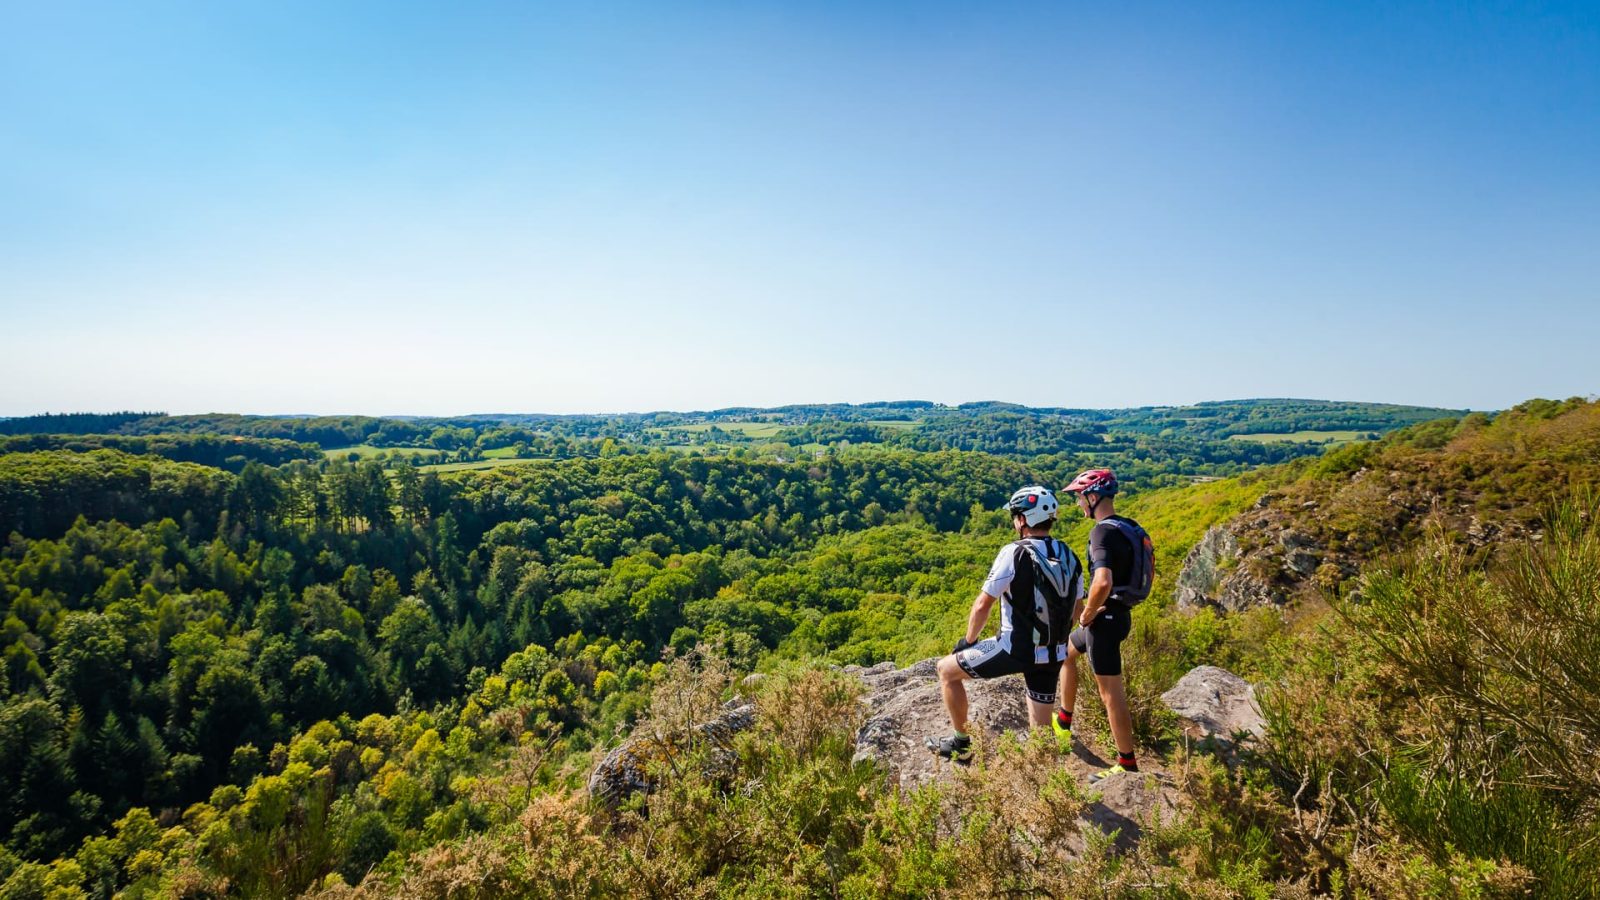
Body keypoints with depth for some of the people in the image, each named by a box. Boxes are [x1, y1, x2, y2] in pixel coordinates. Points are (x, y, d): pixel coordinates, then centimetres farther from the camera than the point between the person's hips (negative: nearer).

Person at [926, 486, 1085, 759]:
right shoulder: (1070, 557, 5)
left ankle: (960, 741, 20)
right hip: (1054, 655, 7)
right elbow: (1075, 609, 13)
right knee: (1040, 728, 18)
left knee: (947, 669, 12)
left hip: (1016, 649, -6)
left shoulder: (1014, 552, -16)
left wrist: (968, 640, 2)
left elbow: (982, 605, -14)